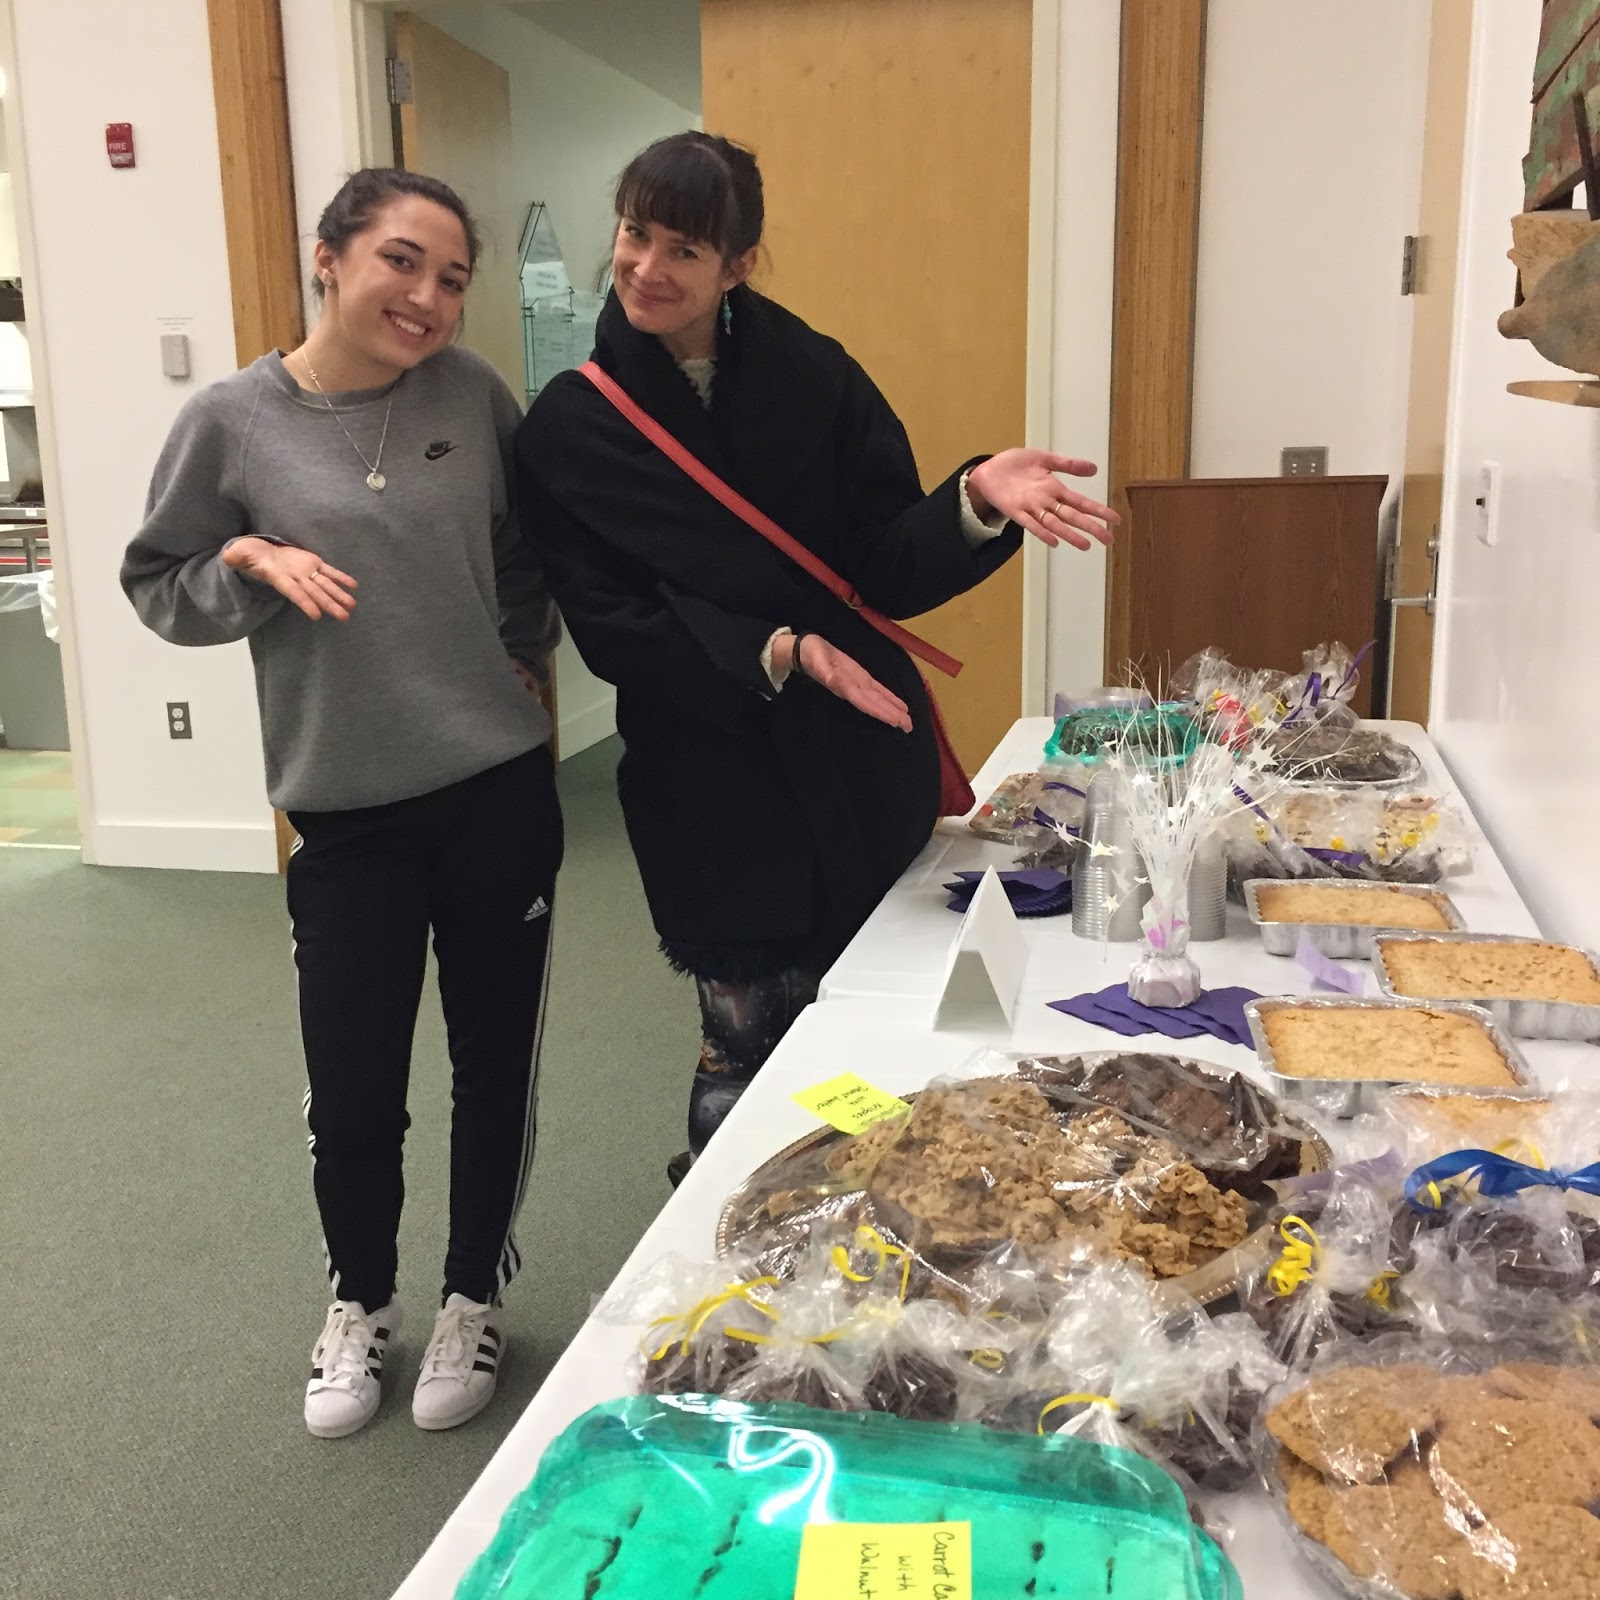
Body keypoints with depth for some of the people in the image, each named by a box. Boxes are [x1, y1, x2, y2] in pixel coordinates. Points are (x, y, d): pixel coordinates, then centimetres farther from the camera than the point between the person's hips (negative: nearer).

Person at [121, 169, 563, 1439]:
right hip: (348, 816, -1)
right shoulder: (233, 420, -5)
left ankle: (476, 1295, 38)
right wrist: (249, 563, -14)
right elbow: (157, 587, 4)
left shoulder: (472, 392, -1)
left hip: (500, 793, 1)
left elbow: (540, 539, 15)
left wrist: (527, 652, 3)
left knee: (496, 1065, 13)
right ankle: (360, 1300, 38)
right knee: (352, 1095, 7)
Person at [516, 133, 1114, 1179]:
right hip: (711, 791, -1)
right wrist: (773, 655, -21)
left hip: (864, 766, 2)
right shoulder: (570, 430, -2)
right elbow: (610, 626, -8)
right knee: (750, 1042, 6)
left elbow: (890, 570, -4)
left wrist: (978, 501, -24)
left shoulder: (813, 377, 0)